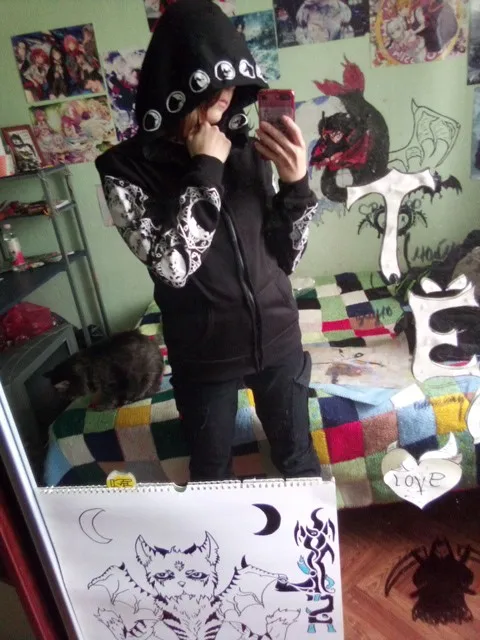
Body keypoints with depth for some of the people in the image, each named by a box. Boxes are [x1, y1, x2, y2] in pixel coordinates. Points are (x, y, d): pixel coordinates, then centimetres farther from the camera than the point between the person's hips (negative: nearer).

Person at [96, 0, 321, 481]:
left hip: (278, 338, 3)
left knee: (298, 458, 23)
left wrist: (296, 184, -15)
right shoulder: (125, 168, -12)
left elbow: (285, 257, 0)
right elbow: (173, 265, -24)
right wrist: (206, 171, -22)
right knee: (212, 472, 21)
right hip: (204, 355, -2)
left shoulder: (246, 149, -4)